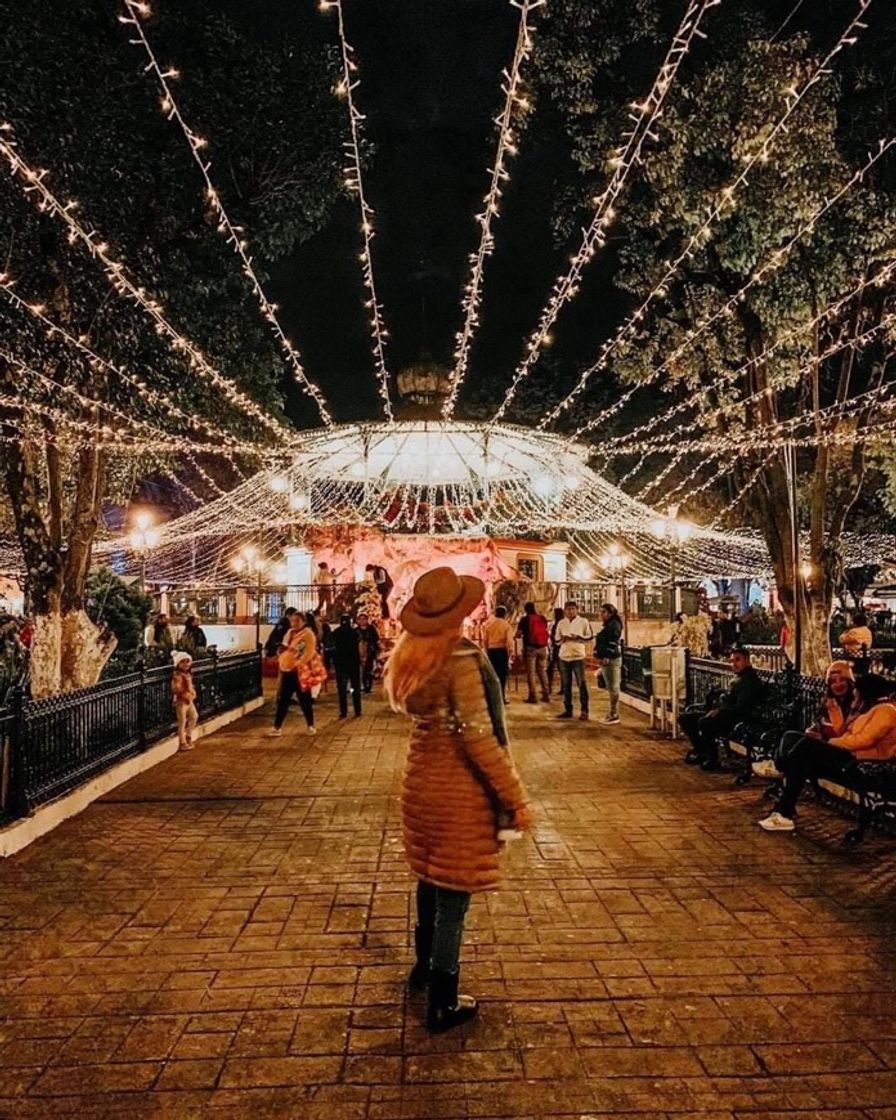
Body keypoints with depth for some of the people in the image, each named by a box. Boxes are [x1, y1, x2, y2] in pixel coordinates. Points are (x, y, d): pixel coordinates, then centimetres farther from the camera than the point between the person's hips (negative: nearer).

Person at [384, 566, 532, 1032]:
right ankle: (442, 1004, 19)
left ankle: (424, 966, 45)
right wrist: (515, 797, -19)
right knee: (453, 892, 6)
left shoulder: (409, 658, 1)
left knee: (431, 878, 25)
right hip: (459, 789, -8)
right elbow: (478, 737, -24)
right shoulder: (462, 659, -22)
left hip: (421, 780, 8)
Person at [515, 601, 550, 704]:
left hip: (530, 647, -4)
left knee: (531, 672, 1)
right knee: (542, 670, 13)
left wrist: (522, 634, 15)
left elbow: (518, 634, -5)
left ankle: (532, 696, -2)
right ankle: (546, 694, 12)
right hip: (542, 647, 4)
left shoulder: (525, 619, -3)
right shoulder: (542, 618, 8)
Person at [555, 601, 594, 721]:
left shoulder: (583, 621, -1)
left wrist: (578, 638, -16)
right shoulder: (561, 623, 9)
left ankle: (584, 710, 2)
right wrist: (562, 639, -10)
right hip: (564, 657, 4)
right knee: (566, 685, 8)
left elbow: (590, 636, 0)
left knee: (582, 684, -4)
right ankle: (568, 709, 15)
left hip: (578, 656, -4)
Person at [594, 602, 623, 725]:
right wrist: (600, 658, 15)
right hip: (605, 660, 10)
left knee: (613, 687, -6)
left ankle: (614, 714, -4)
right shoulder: (607, 625, 19)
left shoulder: (614, 624, -11)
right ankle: (612, 712, 19)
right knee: (610, 687, 13)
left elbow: (613, 643, -19)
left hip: (611, 660, -10)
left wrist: (606, 658, -22)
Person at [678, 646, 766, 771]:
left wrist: (720, 711, -23)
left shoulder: (751, 680, -12)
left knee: (704, 722, -36)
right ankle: (701, 750, 11)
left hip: (738, 720, -10)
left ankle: (712, 760, -18)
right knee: (684, 718, 5)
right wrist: (716, 710, 6)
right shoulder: (738, 678, 18)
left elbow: (741, 707, -21)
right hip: (724, 715, 10)